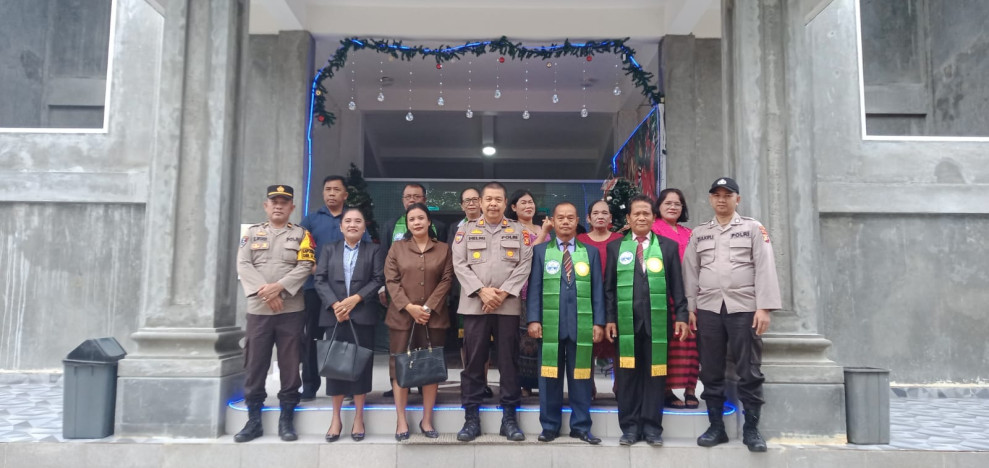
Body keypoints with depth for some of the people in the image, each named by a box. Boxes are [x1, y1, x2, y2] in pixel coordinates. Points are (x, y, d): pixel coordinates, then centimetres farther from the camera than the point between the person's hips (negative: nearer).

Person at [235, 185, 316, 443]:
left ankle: (286, 419, 13)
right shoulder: (252, 233, 11)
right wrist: (264, 291, -13)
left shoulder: (301, 234, 7)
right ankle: (253, 420, 15)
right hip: (258, 309, 1)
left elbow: (305, 267, -5)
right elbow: (243, 265, 0)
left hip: (291, 310, -1)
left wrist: (279, 286, -17)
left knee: (290, 365, 3)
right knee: (255, 365, 5)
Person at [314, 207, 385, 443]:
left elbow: (379, 280, -1)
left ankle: (358, 417, 10)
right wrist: (334, 304, -12)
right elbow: (320, 280, 4)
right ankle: (336, 417, 13)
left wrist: (355, 299, -13)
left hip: (363, 315, -1)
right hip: (334, 315, 2)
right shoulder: (329, 250, 15)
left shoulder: (374, 250, 10)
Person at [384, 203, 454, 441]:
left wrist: (428, 307, -10)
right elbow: (391, 281, -1)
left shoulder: (443, 249, 7)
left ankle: (427, 420, 15)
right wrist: (409, 307, -13)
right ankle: (401, 421, 9)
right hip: (402, 316, 0)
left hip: (434, 317, 1)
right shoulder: (397, 248, 6)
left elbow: (446, 280, 0)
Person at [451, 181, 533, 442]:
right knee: (473, 362, 4)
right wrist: (481, 291, -11)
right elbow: (460, 264, 1)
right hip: (474, 305, 0)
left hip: (508, 305, 0)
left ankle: (509, 417, 14)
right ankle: (471, 418, 12)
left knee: (508, 361, 4)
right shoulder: (466, 231, 10)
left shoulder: (519, 232, 10)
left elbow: (524, 265, 1)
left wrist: (504, 292, -11)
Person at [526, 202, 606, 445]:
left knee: (581, 376, 6)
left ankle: (581, 427, 17)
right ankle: (550, 426, 16)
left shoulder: (591, 252, 11)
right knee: (550, 377, 5)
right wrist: (534, 319, -6)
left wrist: (598, 322, -1)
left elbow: (597, 290, 6)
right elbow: (535, 288, 3)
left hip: (582, 324, 1)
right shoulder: (540, 251, 8)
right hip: (550, 324, 0)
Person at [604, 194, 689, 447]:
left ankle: (652, 427, 14)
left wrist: (681, 315, -1)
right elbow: (609, 287, 7)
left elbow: (676, 285, 7)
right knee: (627, 374, 5)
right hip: (626, 320, 0)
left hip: (657, 321, 0)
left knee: (654, 374, 5)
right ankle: (630, 427, 14)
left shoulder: (668, 246, 8)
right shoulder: (615, 246, 9)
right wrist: (609, 318, 1)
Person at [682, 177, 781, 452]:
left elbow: (764, 268, -1)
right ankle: (716, 427, 16)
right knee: (711, 372, 6)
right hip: (708, 308, 3)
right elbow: (691, 272, 11)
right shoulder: (699, 233, 13)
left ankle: (751, 429, 12)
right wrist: (690, 308, 4)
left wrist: (763, 307, -10)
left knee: (749, 373, 0)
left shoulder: (753, 228, 6)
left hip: (744, 308, -2)